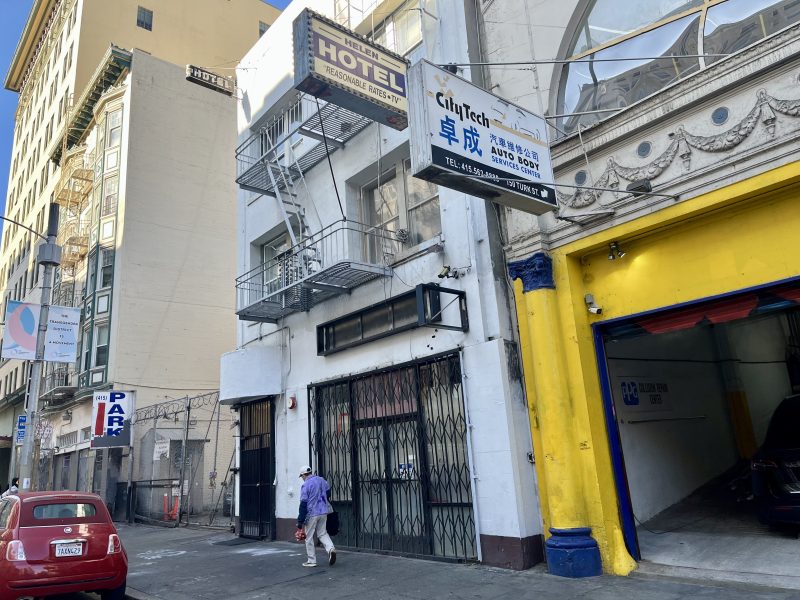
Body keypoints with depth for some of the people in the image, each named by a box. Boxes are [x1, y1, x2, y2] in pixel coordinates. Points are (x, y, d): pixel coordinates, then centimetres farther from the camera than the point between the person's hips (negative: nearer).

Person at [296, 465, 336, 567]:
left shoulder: (306, 485, -12)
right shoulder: (321, 480, 6)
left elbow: (303, 504, -14)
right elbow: (328, 490, 20)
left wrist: (300, 521, -10)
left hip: (311, 514, -6)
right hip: (323, 513, 6)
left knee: (309, 537, 8)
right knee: (322, 533, 16)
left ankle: (311, 561, 13)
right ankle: (330, 548, -8)